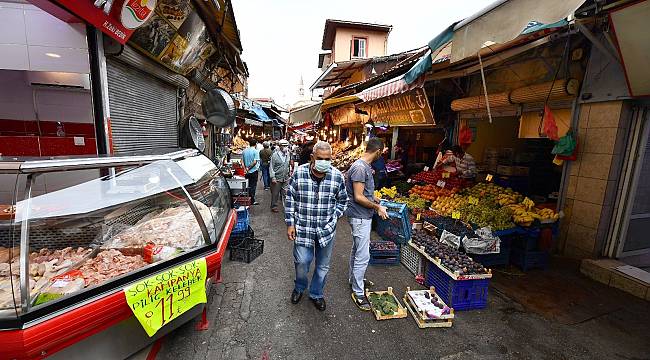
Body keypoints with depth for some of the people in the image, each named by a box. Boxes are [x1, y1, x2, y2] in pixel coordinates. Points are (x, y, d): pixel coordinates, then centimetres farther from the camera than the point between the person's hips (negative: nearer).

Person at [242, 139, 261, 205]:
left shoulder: (244, 151, 5)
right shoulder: (256, 151, -11)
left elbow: (242, 161, 5)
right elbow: (255, 162, -18)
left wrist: (245, 168, 1)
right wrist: (249, 168, -12)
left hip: (247, 172, 5)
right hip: (253, 171, -5)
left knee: (248, 185, 16)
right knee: (253, 186, 2)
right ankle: (252, 200, 4)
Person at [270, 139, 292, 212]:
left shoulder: (288, 155, 7)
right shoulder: (275, 155, -8)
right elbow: (271, 167, -7)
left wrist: (289, 171, 8)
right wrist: (273, 177, -12)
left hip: (286, 178, 4)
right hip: (277, 178, -4)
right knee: (275, 193, 5)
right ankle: (274, 206, 18)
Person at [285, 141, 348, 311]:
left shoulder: (337, 176, -8)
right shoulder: (299, 173, -10)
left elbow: (343, 200, 7)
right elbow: (290, 199, -1)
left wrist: (333, 218, -2)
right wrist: (290, 224, -3)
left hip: (326, 230, 2)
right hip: (303, 227, -1)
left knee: (323, 265, 15)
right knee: (302, 262, 8)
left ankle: (316, 294, 41)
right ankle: (299, 287, 42)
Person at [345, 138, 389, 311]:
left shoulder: (366, 167, 8)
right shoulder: (360, 168, -22)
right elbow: (358, 197, -24)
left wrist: (374, 198, 17)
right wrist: (378, 207, -15)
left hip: (362, 216, 10)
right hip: (360, 217, -10)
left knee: (357, 249, 23)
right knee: (363, 256, -2)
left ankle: (353, 278, 41)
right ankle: (358, 293, 13)